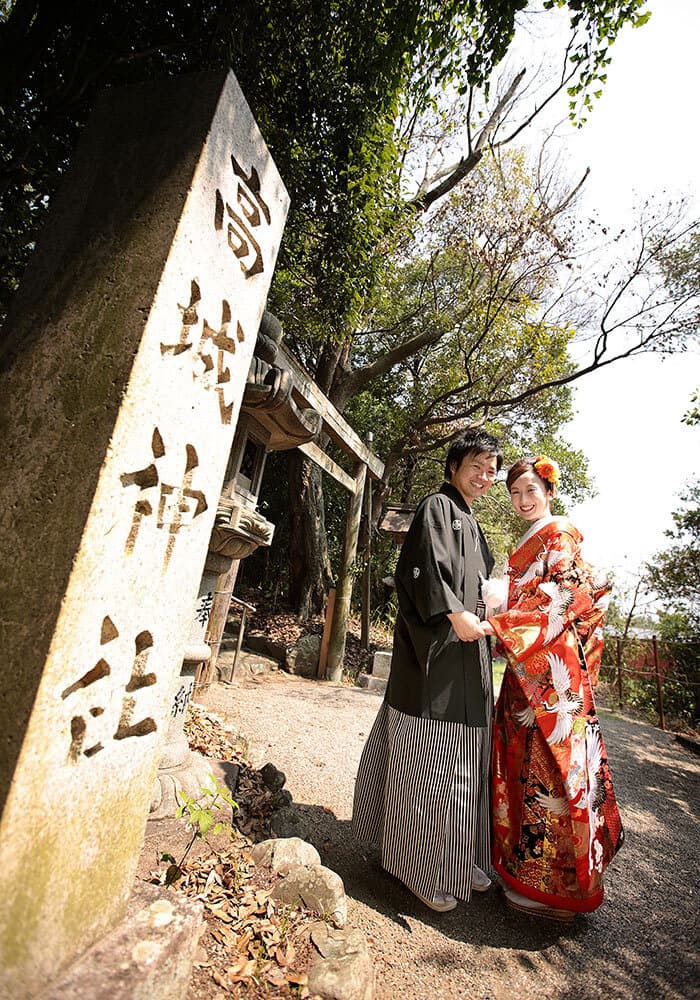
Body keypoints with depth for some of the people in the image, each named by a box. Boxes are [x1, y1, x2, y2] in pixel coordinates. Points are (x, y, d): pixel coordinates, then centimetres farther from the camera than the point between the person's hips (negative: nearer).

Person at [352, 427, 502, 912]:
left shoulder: (471, 523, 22)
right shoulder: (437, 506, -5)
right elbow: (425, 566, -18)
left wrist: (489, 621, 16)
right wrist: (453, 615, -23)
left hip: (467, 652, 10)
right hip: (435, 651, -9)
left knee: (463, 760, 16)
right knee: (430, 757, -1)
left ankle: (459, 858, 30)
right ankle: (423, 868, 14)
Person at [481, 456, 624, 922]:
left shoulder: (559, 534, -9)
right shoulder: (532, 541, 17)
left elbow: (558, 599, -20)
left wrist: (497, 625, -27)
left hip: (553, 668, -9)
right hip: (529, 666, 9)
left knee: (550, 765, 0)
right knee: (524, 759, 15)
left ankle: (552, 884, 15)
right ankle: (524, 861, 31)